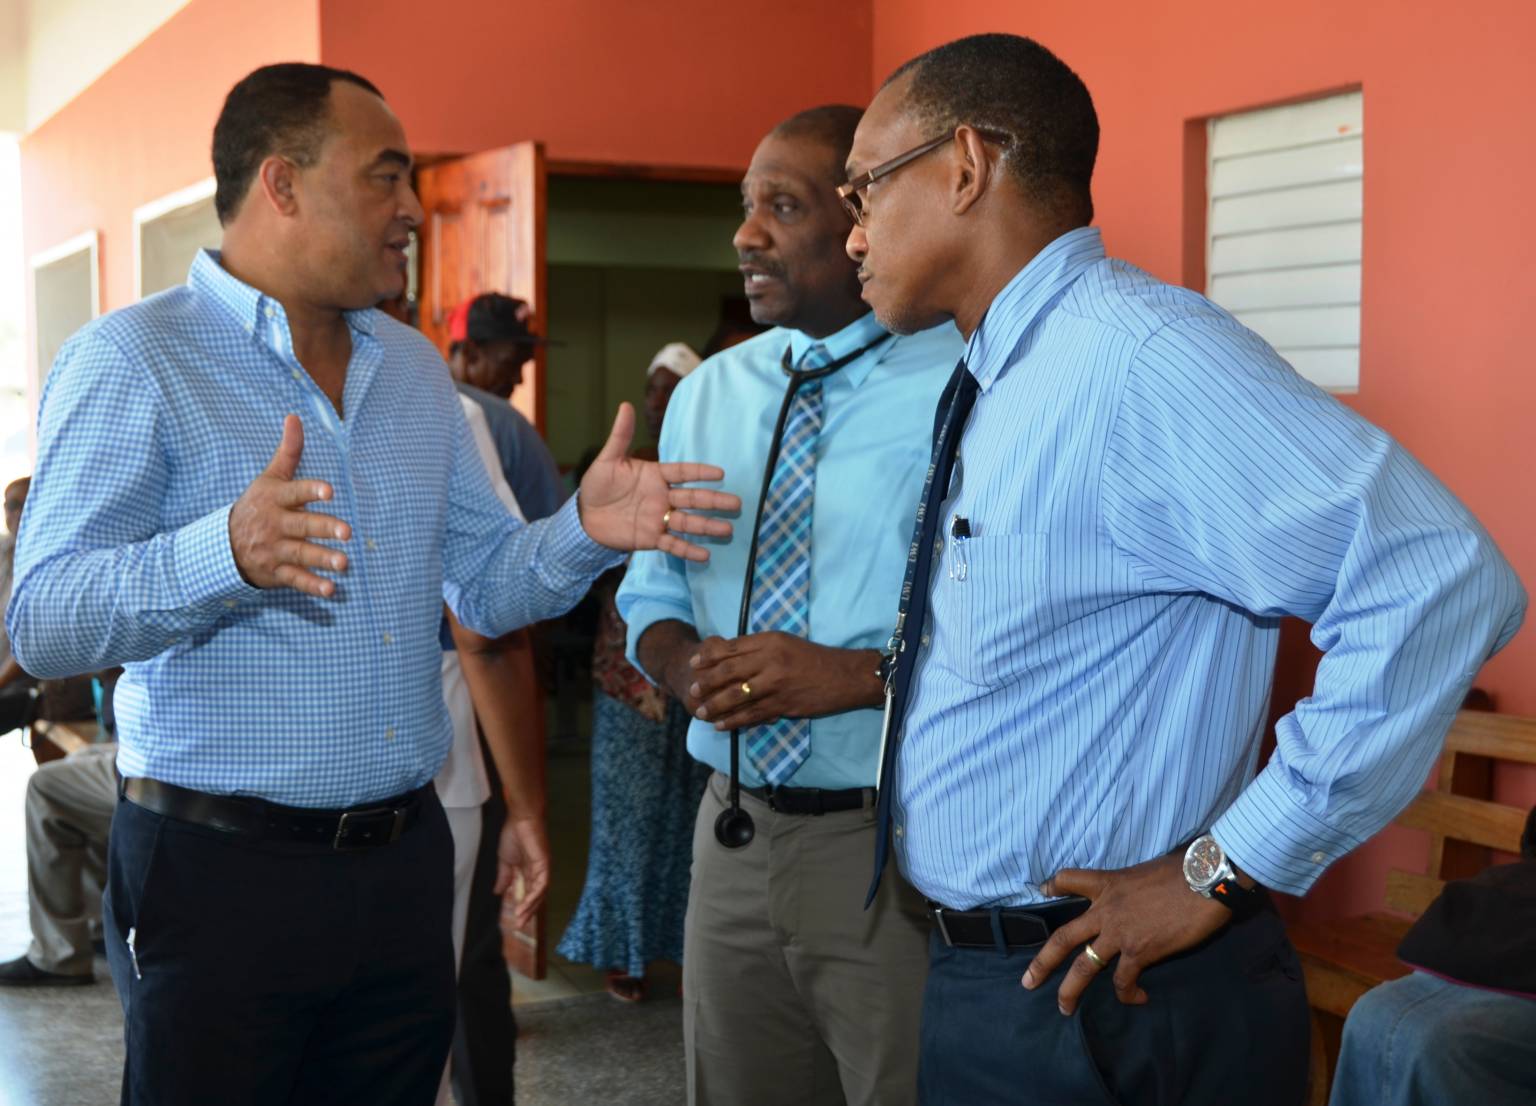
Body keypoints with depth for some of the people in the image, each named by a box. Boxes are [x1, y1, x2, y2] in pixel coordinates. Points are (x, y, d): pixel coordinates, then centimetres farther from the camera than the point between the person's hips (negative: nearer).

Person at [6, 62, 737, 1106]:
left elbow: (483, 584, 14)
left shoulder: (415, 369, 14)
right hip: (221, 872, -6)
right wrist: (226, 554, -34)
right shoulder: (130, 362, -8)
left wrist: (583, 530, -7)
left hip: (406, 856, 6)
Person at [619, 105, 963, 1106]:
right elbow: (654, 597, 14)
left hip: (902, 844, -5)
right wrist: (691, 667, -7)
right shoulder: (708, 394, 9)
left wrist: (854, 674, -24)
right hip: (736, 832, 6)